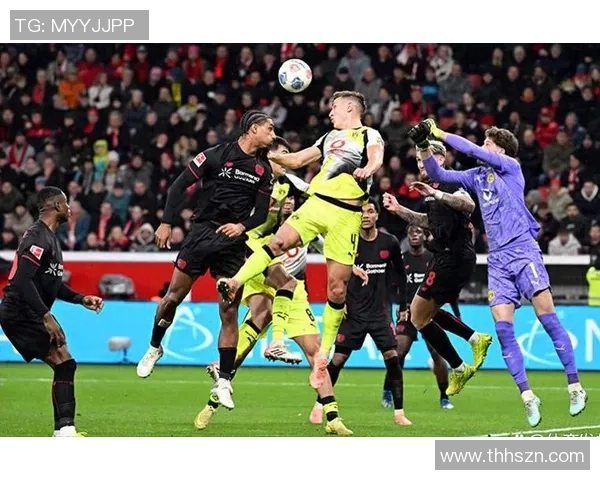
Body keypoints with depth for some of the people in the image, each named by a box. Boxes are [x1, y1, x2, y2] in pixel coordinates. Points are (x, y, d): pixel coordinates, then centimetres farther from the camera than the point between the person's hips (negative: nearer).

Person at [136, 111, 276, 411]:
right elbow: (180, 185, -2)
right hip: (202, 233, -2)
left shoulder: (264, 170, 6)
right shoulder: (216, 155, -5)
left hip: (233, 242, 2)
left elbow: (261, 213, 7)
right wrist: (166, 222, -7)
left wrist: (242, 226, -13)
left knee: (229, 312, -4)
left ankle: (223, 382, -1)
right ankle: (154, 348, 29)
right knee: (174, 296, 2)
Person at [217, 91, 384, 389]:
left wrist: (367, 170, -37)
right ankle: (234, 283, -32)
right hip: (317, 204, 5)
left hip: (346, 216, -5)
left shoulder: (369, 136, 7)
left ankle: (323, 354, 3)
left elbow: (377, 158, -15)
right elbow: (296, 160, 34)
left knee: (337, 288, -5)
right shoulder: (329, 138, 26)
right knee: (279, 241, -25)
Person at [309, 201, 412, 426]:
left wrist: (403, 305, 10)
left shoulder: (390, 243, 0)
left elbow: (400, 274, 12)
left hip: (381, 311, 1)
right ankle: (319, 406, 13)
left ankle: (399, 413, -4)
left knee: (392, 357, -10)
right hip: (353, 312, -1)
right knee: (338, 359, -2)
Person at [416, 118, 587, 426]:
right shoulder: (477, 176, 19)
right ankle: (527, 396, -4)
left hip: (523, 250, -6)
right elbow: (439, 175, 20)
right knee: (503, 329, -7)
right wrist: (425, 149, 6)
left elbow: (474, 151, -8)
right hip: (498, 260, 6)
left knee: (548, 319, -11)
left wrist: (441, 135, -2)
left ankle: (575, 387, -6)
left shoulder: (511, 167, 3)